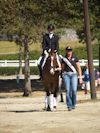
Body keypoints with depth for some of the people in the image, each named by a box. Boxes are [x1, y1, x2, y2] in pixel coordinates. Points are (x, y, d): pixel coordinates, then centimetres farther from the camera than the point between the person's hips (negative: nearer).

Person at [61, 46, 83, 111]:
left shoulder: (75, 58, 6)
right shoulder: (64, 59, 9)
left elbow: (79, 68, 5)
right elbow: (62, 68, 19)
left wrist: (80, 77, 0)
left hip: (74, 74, -1)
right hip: (66, 75, 1)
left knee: (74, 90, -11)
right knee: (68, 90, -8)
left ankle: (73, 104, 9)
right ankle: (69, 106, -4)